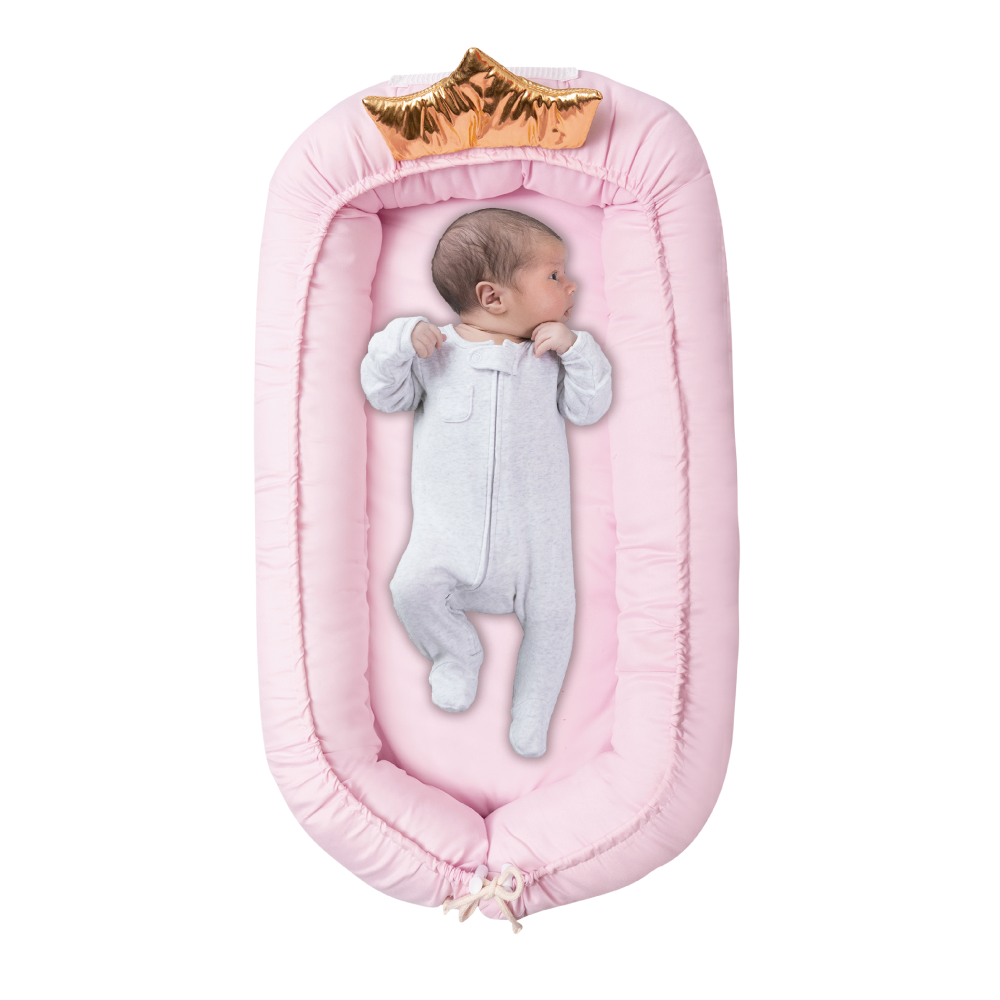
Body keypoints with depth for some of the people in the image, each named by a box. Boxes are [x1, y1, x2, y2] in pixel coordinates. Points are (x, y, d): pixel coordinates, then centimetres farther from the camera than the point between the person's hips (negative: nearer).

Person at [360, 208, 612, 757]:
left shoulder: (553, 355, 10)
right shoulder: (437, 351, 5)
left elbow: (589, 407, 7)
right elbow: (383, 393, 8)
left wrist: (575, 348, -6)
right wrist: (399, 341, -9)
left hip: (535, 518, 2)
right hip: (450, 518, -1)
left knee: (552, 611, -5)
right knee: (413, 586, -20)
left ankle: (530, 723, 21)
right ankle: (458, 654, 14)